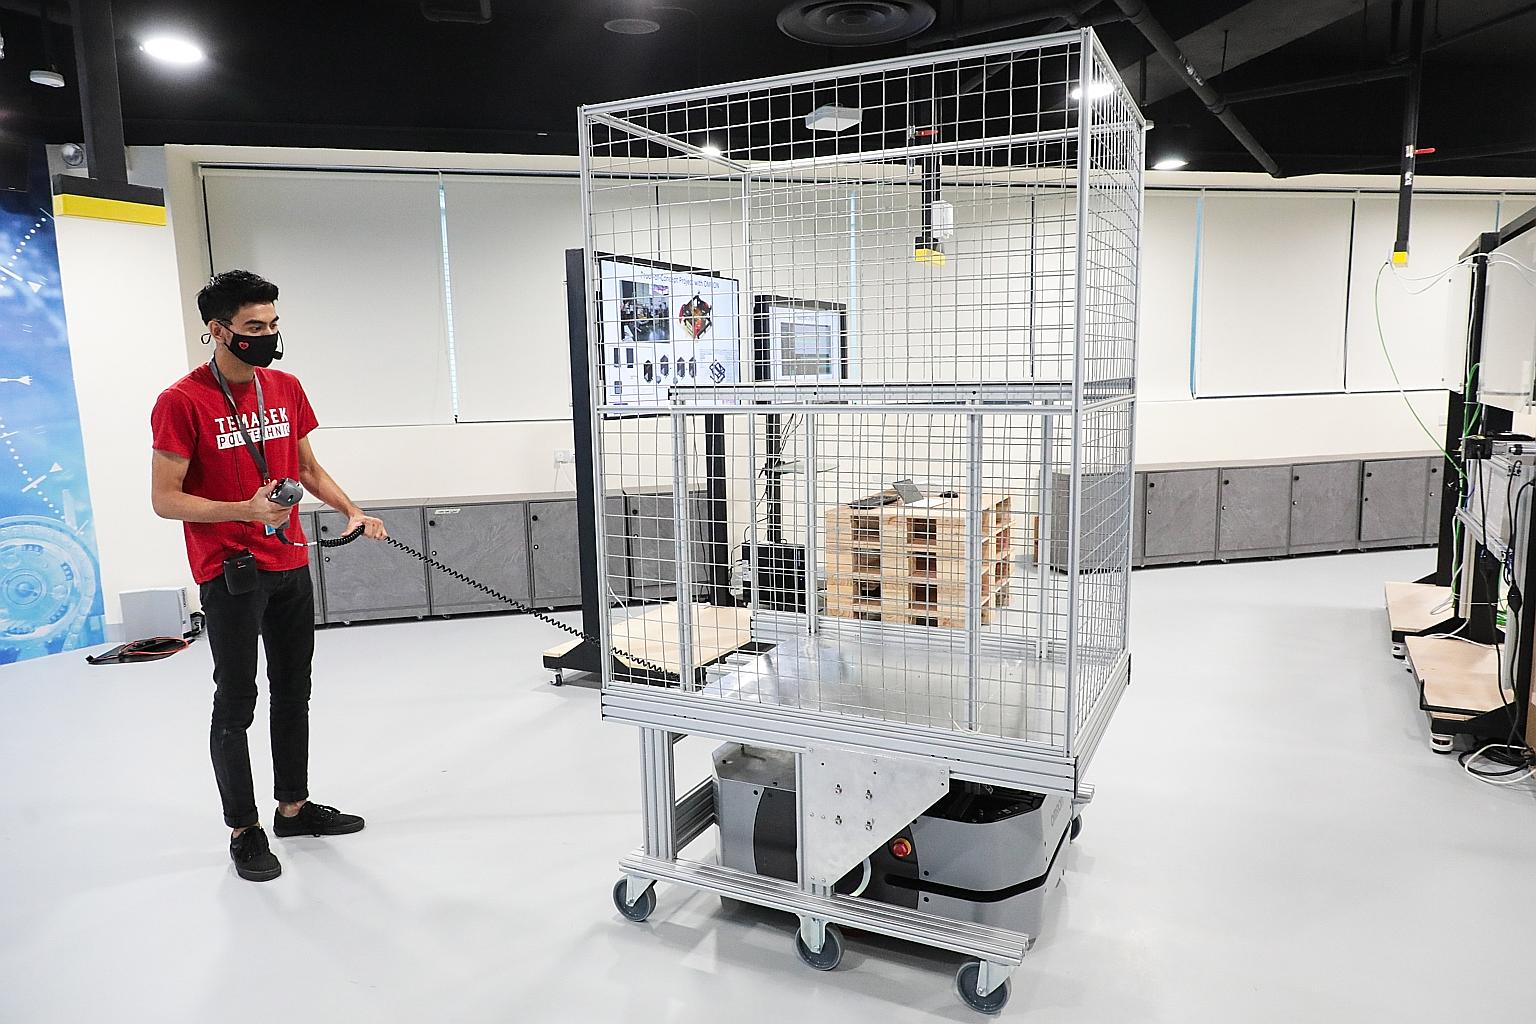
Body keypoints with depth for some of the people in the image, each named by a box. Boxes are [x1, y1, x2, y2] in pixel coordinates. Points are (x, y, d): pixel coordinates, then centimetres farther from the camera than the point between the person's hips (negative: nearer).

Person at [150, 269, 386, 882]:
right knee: (236, 704, 4)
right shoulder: (182, 402, -13)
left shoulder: (286, 389, 6)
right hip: (229, 577, -6)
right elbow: (165, 499, -13)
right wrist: (246, 510, -26)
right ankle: (243, 829, 20)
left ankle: (294, 807, 31)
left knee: (294, 693, 16)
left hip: (291, 567, 6)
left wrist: (351, 512, 2)